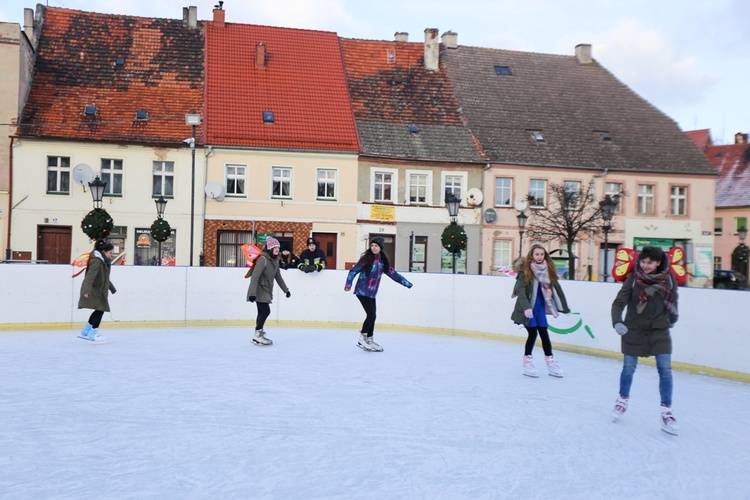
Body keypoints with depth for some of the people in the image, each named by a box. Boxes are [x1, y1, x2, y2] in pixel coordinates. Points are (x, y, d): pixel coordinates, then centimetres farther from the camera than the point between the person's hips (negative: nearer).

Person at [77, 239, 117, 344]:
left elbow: (105, 278, 26)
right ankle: (93, 335, -3)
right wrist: (86, 290, -41)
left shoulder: (103, 261, 13)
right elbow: (90, 276, -30)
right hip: (93, 290, -10)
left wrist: (112, 288, 36)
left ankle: (85, 332, 23)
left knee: (99, 311, 14)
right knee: (100, 310, -8)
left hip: (98, 290, 10)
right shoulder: (97, 261, -18)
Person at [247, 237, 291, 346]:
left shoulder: (275, 260, 8)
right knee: (266, 311, -12)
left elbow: (278, 277, 19)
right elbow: (255, 276, -23)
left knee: (262, 312, 9)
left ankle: (258, 337, 15)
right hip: (259, 291, -8)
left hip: (266, 291, 8)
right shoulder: (263, 259, -18)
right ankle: (257, 335, -3)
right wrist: (252, 293, -29)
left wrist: (286, 290, 22)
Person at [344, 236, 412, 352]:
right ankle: (362, 338, 3)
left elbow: (392, 273, 13)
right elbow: (354, 271, -12)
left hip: (372, 293, 6)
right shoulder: (366, 258, -10)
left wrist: (406, 283, 15)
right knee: (371, 315, -12)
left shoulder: (382, 261, 8)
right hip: (362, 291, -6)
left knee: (372, 316, 8)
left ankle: (369, 340, 20)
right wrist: (348, 284, -23)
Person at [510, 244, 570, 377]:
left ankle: (550, 362, 19)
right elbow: (521, 289, -17)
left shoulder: (548, 269, 1)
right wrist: (526, 307, -25)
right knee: (532, 333, -3)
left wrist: (562, 306, 6)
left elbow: (555, 287, 5)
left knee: (544, 333, 9)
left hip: (540, 307, 4)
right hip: (528, 308, -4)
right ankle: (527, 363, 14)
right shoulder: (525, 269, -13)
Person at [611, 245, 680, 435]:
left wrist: (672, 320, 22)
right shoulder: (632, 279, -11)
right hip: (633, 331, -1)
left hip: (660, 331, 1)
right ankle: (623, 400, 34)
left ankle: (666, 412, 6)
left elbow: (673, 303, 9)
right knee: (628, 368, 9)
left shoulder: (669, 280, -7)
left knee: (665, 370, -4)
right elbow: (619, 302, -17)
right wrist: (617, 322, -33)